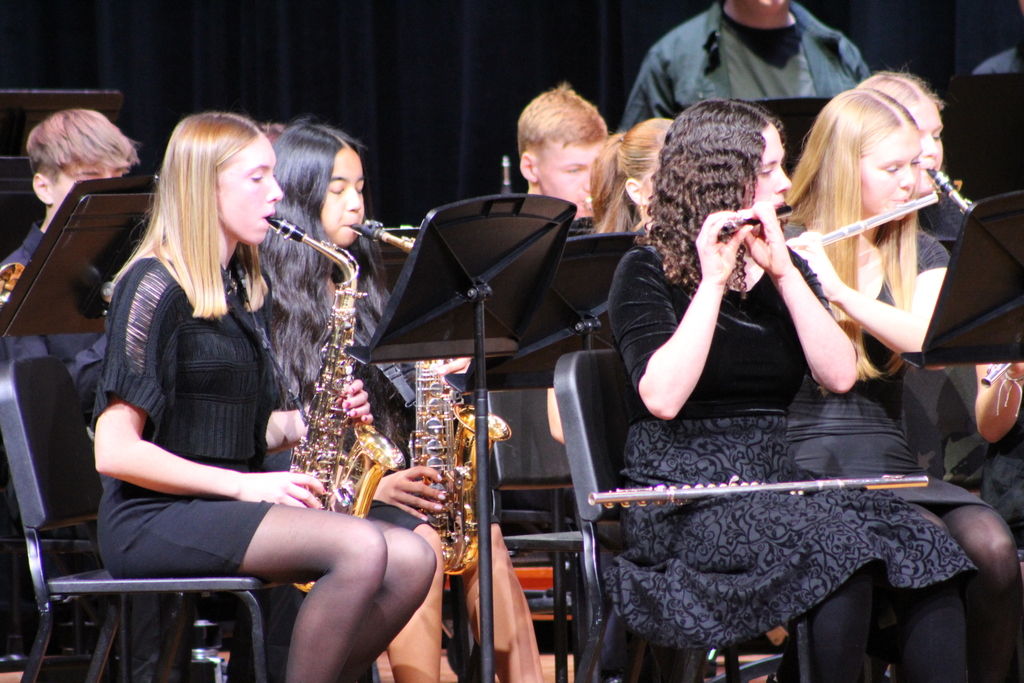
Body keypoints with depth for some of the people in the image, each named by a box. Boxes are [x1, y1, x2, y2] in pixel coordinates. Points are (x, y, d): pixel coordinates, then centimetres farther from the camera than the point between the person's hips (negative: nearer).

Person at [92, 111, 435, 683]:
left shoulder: (248, 290, 16)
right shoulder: (157, 287, -9)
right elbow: (115, 451, -15)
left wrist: (302, 422, 2)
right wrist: (244, 485, -18)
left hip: (228, 509, 8)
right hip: (154, 522, -8)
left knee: (411, 561, -12)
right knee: (362, 548, -28)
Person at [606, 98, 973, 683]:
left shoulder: (785, 271, 16)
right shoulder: (649, 273, 0)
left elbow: (840, 375, -1)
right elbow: (662, 398, -18)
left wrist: (783, 273, -8)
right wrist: (712, 281, -16)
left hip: (777, 483, 6)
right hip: (684, 501, -6)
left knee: (925, 550, -23)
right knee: (838, 552, -34)